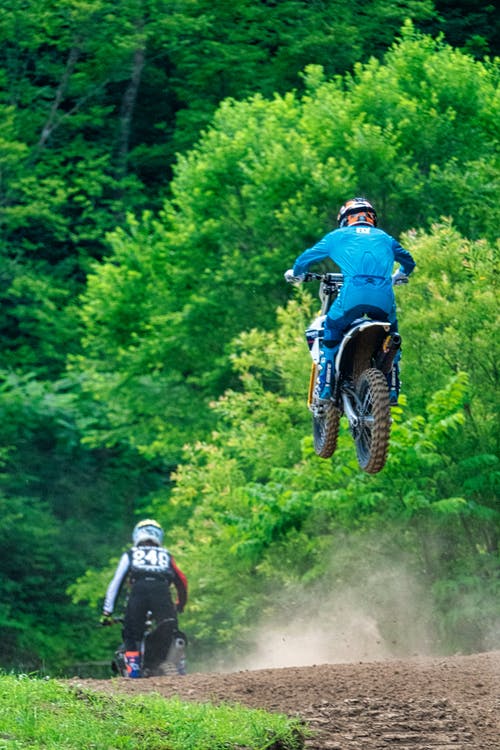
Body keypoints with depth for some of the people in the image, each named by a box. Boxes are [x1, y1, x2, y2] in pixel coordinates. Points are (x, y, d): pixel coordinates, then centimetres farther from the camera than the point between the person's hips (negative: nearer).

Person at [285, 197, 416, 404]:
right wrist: (398, 276, 64)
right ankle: (392, 390, 20)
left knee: (331, 332, 18)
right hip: (384, 298, 2)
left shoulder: (338, 236, 23)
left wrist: (295, 273, 50)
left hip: (353, 293, -2)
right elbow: (408, 261, 43)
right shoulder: (384, 237, 29)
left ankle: (326, 388, 10)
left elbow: (307, 257, 29)